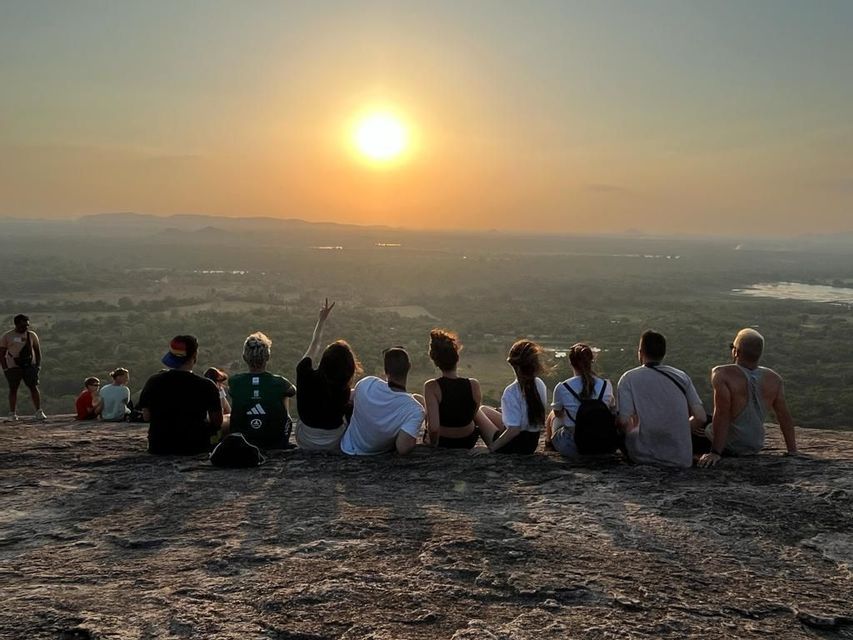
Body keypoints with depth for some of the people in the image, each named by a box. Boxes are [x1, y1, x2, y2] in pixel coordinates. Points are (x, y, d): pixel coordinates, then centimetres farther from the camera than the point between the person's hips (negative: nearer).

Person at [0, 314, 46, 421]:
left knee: (34, 387, -5)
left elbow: (37, 351, 14)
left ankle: (39, 412, -5)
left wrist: (38, 365, 5)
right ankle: (12, 413, 8)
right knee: (13, 389, 1)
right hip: (13, 366, -1)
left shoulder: (32, 335, 10)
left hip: (30, 365, 1)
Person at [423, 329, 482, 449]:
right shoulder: (474, 385, -19)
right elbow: (473, 415, -1)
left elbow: (433, 427, -30)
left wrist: (434, 444, -10)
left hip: (442, 442, -2)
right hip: (468, 442, 2)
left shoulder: (431, 387, -26)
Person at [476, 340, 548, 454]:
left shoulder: (512, 392, -27)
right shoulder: (540, 384, -6)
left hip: (514, 445, -7)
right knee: (485, 409, 23)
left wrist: (493, 447, -16)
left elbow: (514, 430, -27)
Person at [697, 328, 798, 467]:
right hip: (756, 447, 6)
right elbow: (785, 418, -4)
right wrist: (793, 452, 5)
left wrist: (715, 452, -25)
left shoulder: (722, 374, -22)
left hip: (728, 446, -6)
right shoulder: (774, 379, -8)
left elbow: (721, 416, -27)